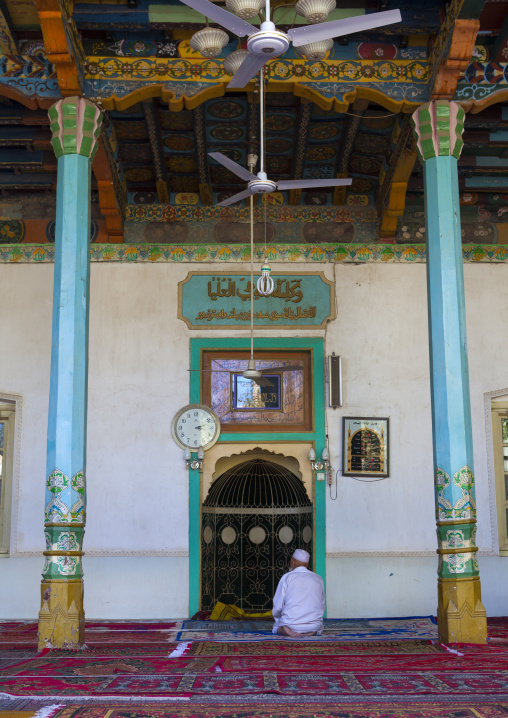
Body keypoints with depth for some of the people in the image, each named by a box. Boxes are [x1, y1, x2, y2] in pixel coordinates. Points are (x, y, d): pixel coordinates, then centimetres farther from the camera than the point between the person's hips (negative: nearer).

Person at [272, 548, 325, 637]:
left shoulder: (287, 577, -2)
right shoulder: (318, 579, 7)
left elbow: (277, 607, -1)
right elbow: (322, 607, 13)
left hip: (290, 624, -2)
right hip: (314, 625, 2)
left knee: (276, 626, 31)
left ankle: (284, 630, -5)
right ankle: (311, 632, 1)